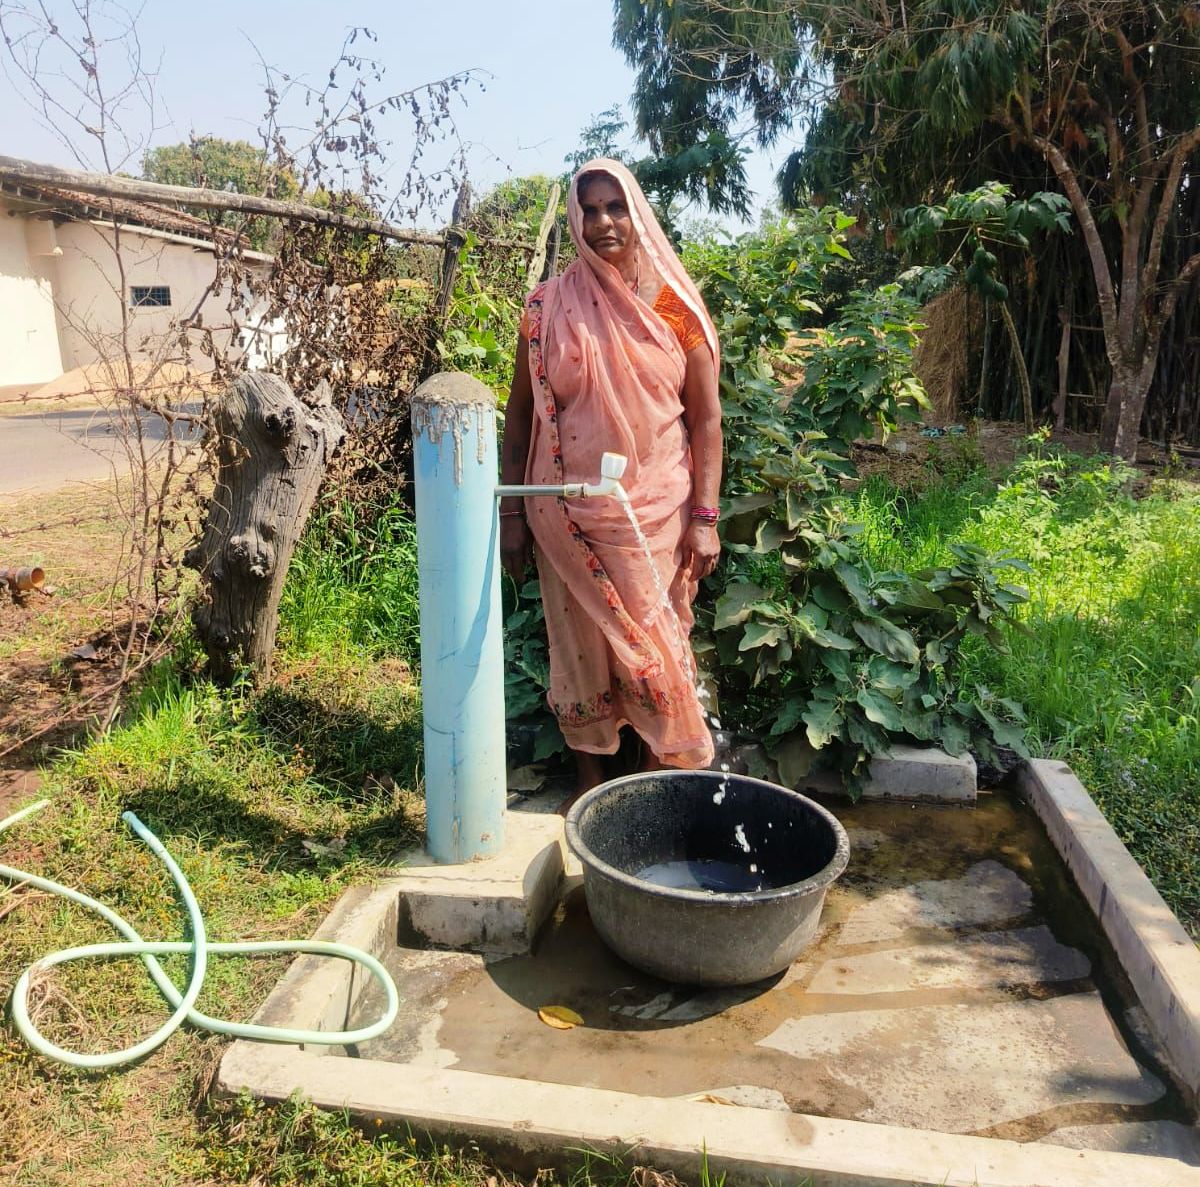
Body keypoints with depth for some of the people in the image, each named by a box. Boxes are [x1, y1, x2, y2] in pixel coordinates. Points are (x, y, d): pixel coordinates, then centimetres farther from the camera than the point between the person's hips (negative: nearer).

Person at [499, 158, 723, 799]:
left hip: (656, 511, 0)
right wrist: (511, 514, 0)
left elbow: (705, 417, 0)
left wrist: (704, 517, -6)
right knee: (582, 646, 9)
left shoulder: (675, 304, 0)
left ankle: (661, 775, 25)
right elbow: (520, 414, 4)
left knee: (657, 645, 5)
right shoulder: (548, 306, 1)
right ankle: (589, 781, 27)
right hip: (571, 513, 1)